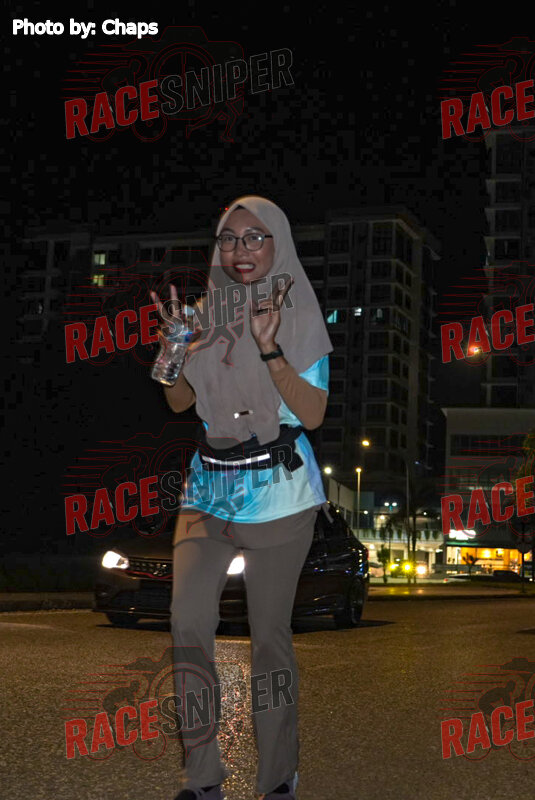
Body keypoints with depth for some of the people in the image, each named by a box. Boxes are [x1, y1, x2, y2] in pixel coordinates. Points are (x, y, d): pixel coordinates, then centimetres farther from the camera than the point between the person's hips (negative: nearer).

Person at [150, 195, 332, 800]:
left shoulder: (299, 317, -1)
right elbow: (178, 401, 11)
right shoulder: (208, 312, 10)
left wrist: (269, 348, -20)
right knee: (188, 621, -10)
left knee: (270, 635, 1)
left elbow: (313, 414, -9)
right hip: (210, 485, 3)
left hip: (279, 491, -3)